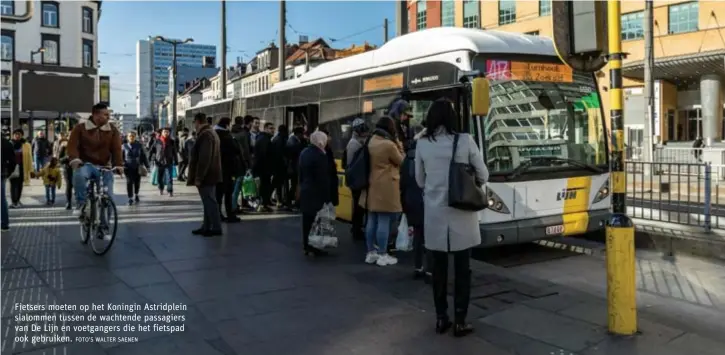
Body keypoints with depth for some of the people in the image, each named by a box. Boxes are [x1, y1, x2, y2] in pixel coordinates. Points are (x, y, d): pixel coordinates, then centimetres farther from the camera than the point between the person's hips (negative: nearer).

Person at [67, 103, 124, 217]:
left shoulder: (112, 130, 4)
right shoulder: (80, 128, -1)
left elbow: (116, 149, -5)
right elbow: (72, 145, -8)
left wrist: (119, 165, -19)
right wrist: (75, 159, -27)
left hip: (103, 167, 2)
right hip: (86, 164, -2)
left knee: (108, 196, -8)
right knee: (79, 175, -37)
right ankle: (80, 204, -22)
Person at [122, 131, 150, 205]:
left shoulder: (139, 145, 2)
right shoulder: (124, 146, 0)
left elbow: (143, 156, 6)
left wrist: (147, 166, 5)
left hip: (137, 167, 1)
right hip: (128, 167, -1)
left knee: (137, 182, 9)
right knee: (129, 182, -10)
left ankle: (136, 195, 35)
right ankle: (130, 198, -2)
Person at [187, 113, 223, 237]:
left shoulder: (205, 135, -18)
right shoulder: (210, 133, 16)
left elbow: (204, 158, -24)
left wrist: (198, 177, -22)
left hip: (206, 175, -11)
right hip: (210, 174, 11)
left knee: (210, 201, -6)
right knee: (208, 201, 13)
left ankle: (216, 228, -1)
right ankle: (206, 227, 21)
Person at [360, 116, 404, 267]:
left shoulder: (371, 141, 6)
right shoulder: (389, 144, -17)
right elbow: (400, 161, -3)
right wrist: (398, 145, 5)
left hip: (372, 186, 8)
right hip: (386, 187, -8)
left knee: (372, 221, 12)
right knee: (384, 222, -2)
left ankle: (371, 253, 20)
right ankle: (382, 255, 5)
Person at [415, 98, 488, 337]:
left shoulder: (422, 144, -2)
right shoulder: (465, 141, -7)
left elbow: (420, 181, 9)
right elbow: (482, 176, 1)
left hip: (435, 213, 2)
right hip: (461, 214, -2)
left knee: (439, 268, 11)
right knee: (462, 270, 7)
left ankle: (441, 319, 19)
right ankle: (460, 322, 12)